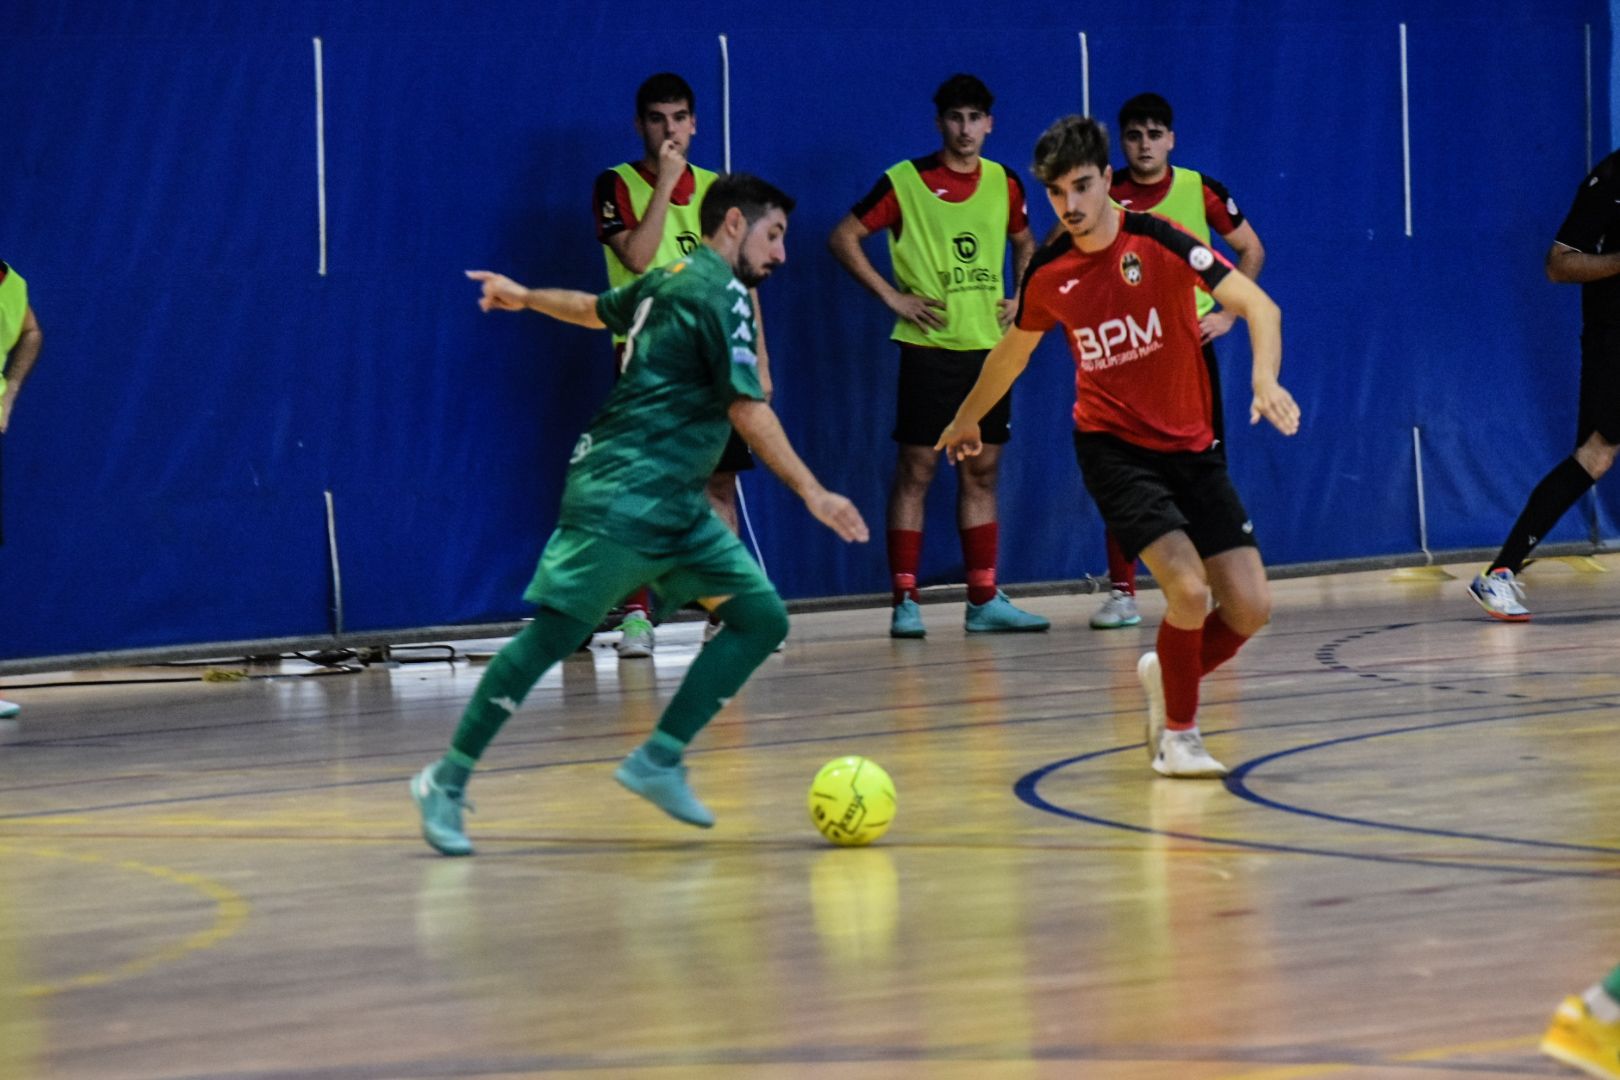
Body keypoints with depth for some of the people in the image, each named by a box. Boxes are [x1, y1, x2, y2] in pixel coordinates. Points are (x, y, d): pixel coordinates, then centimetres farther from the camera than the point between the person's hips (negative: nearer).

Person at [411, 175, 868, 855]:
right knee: (553, 634, -10)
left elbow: (597, 308, 37)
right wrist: (812, 493, -22)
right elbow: (747, 410, -19)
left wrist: (525, 297, 56)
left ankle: (658, 761, 1)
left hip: (676, 509, 10)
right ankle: (447, 781, -2)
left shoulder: (672, 282, 18)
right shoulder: (719, 293, -11)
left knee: (762, 617, 0)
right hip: (623, 500, -10)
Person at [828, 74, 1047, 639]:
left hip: (989, 345, 5)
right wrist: (893, 297, -8)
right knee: (916, 469, -4)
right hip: (929, 346, -5)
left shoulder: (1004, 183, 8)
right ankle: (905, 602, -2)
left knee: (982, 471, 8)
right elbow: (844, 238, -3)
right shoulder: (904, 182, -6)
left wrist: (1020, 298, 11)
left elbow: (1024, 242, 26)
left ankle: (984, 600, 13)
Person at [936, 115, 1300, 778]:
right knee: (1189, 589, -22)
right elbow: (1012, 352, 18)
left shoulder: (1159, 243, -13)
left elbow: (1259, 307, -22)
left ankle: (1169, 676, 26)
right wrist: (966, 421, 32)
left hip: (1192, 448, 1)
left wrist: (1265, 379, -41)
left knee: (1250, 610, -5)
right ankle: (1178, 732, 0)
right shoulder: (1047, 273, -3)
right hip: (1113, 447, -1)